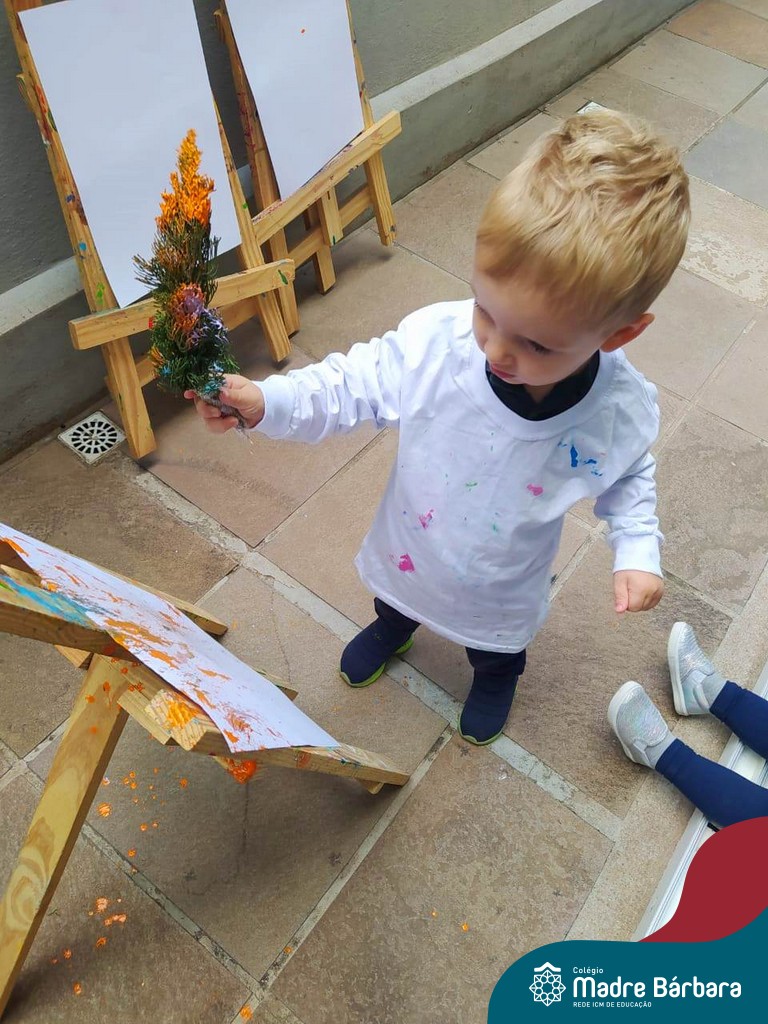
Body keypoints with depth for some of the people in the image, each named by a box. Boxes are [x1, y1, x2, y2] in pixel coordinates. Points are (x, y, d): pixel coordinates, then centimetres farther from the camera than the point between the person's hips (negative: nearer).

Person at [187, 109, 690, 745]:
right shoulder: (436, 340, -36)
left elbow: (629, 478, -8)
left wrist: (637, 551, -21)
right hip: (409, 547, 1)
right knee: (397, 597, 36)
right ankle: (394, 627, 75)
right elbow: (357, 385, -22)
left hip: (503, 585, 0)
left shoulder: (623, 412, -31)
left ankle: (495, 677, 72)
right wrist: (263, 401, -36)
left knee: (497, 643, 34)